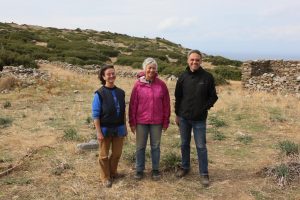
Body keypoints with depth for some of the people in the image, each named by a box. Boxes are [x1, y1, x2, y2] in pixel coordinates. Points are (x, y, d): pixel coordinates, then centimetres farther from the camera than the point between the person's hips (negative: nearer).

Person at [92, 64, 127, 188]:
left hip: (119, 129, 4)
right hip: (105, 129, -4)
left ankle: (113, 172, 38)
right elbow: (95, 115, -12)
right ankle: (105, 177, 28)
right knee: (104, 155, 11)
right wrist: (98, 132, -14)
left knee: (117, 153, 15)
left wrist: (125, 127, 9)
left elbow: (123, 112, 7)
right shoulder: (99, 94, -14)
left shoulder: (121, 92, 0)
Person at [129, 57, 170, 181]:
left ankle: (155, 169, 27)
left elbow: (166, 104, 2)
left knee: (155, 146, 12)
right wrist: (132, 122, -2)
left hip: (157, 122, 0)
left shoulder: (161, 85, -3)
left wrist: (166, 122, 2)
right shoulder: (138, 84, -5)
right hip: (141, 121, 0)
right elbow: (133, 104, -2)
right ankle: (139, 170, 25)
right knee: (140, 146, 10)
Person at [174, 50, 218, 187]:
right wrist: (177, 114, 7)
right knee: (184, 144, 15)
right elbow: (178, 97, 6)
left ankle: (204, 174, 14)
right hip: (184, 118, 3)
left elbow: (213, 96, 0)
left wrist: (205, 108, -11)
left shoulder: (207, 77, -7)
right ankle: (185, 167, 33)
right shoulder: (183, 77, 0)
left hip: (199, 119, -2)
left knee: (201, 146, 3)